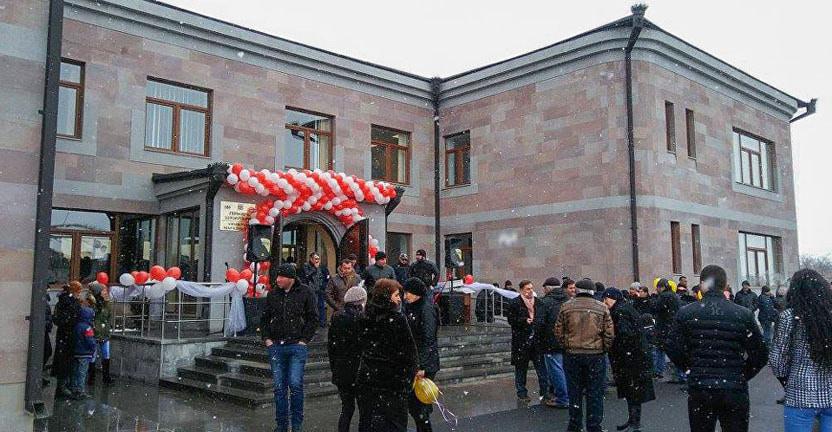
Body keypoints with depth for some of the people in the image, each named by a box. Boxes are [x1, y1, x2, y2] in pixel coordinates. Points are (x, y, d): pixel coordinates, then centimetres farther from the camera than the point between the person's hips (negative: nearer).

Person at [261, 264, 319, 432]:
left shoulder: (305, 293, -2)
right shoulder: (273, 294, 10)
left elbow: (313, 318, -1)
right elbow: (264, 318, 17)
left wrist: (304, 339, -6)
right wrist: (266, 338, 6)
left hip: (297, 346, -4)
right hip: (276, 347, 4)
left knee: (295, 385, -7)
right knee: (279, 387, 7)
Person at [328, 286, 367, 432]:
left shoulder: (336, 316, 2)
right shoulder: (363, 317, -14)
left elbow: (330, 344, 8)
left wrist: (333, 367, 17)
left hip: (340, 370, 5)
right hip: (359, 370, -5)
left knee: (346, 408, 16)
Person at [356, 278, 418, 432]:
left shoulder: (366, 318, 2)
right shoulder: (398, 319, -14)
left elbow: (362, 347, 10)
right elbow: (409, 350, -11)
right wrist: (412, 374, 2)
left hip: (366, 378, 5)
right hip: (393, 379, -5)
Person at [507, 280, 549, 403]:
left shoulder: (538, 302, 11)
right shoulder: (514, 303, -3)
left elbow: (543, 318, 20)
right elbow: (511, 320, -6)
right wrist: (524, 321, -18)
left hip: (537, 340, 4)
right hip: (521, 341, -4)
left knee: (541, 366, 2)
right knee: (521, 367, 6)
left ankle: (545, 392, 10)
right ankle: (521, 393, 17)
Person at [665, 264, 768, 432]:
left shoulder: (686, 313, -5)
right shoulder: (743, 314, -4)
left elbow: (672, 348, -8)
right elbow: (760, 355, -3)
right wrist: (743, 375, 11)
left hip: (699, 389, 0)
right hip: (735, 391, 0)